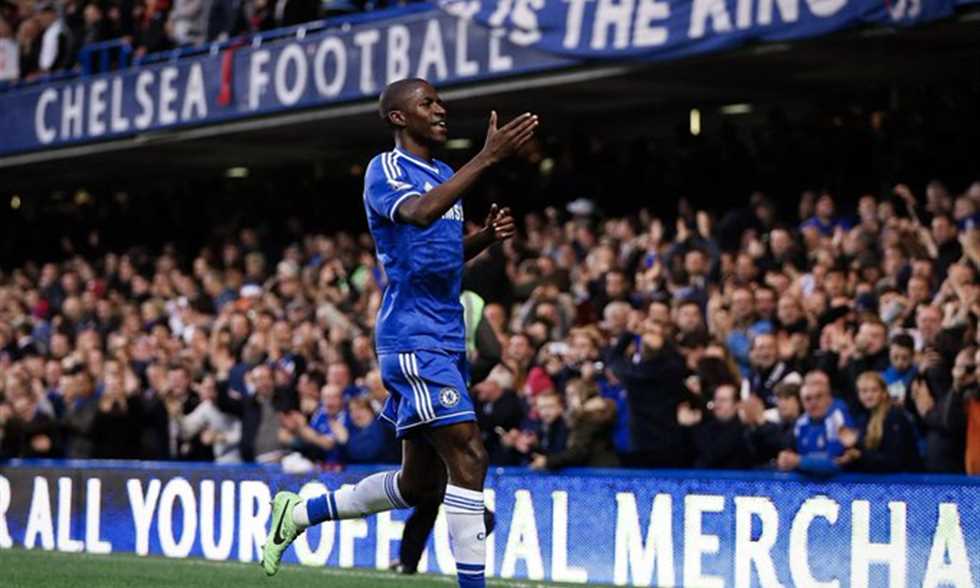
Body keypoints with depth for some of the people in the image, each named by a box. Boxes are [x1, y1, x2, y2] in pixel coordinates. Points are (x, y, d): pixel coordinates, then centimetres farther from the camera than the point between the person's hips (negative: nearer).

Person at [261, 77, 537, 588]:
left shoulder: (444, 175, 19)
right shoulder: (385, 170, -7)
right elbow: (419, 213, -29)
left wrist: (486, 235, 6)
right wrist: (486, 158, -33)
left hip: (447, 340, 9)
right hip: (412, 336, -9)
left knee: (419, 482, 12)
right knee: (467, 455, -17)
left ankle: (299, 512, 27)